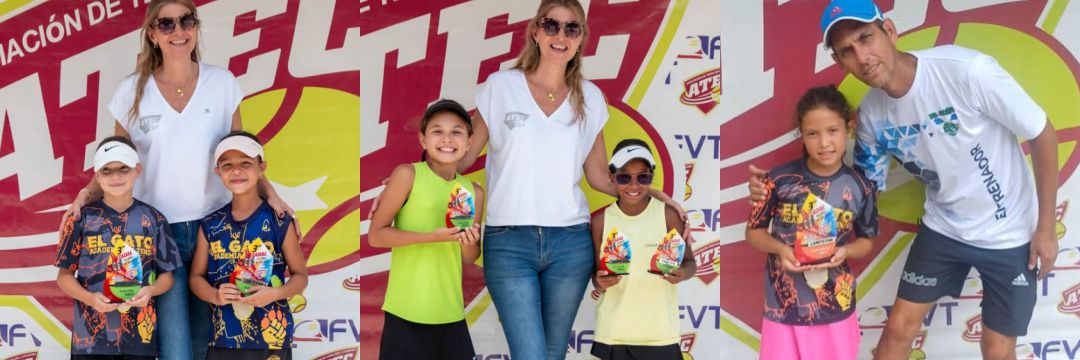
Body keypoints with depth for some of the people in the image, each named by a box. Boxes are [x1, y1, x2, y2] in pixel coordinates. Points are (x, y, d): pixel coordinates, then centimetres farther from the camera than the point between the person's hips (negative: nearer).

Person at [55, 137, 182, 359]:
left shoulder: (154, 219, 5)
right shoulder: (82, 218, 1)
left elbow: (167, 275, 8)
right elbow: (64, 275, 4)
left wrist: (150, 290, -14)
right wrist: (90, 298, -14)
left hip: (140, 335, 1)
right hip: (91, 335, -1)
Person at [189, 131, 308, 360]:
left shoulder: (279, 222, -4)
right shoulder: (210, 226, 6)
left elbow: (300, 275, 2)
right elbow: (196, 276, 12)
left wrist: (275, 293, -17)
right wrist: (215, 296, -9)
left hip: (271, 339, -3)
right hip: (223, 339, 3)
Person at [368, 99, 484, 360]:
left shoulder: (474, 192, 8)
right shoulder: (407, 174, -6)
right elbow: (376, 235, -7)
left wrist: (471, 244, -9)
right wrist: (432, 236, -18)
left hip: (451, 313, 5)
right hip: (407, 312, -5)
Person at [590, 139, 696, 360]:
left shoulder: (668, 215, -5)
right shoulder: (601, 221, 0)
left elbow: (690, 262, 4)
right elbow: (597, 279, 6)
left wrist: (682, 274, -18)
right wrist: (600, 282, -16)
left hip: (660, 333, -1)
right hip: (613, 334, 1)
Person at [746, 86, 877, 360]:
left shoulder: (859, 187, -4)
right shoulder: (780, 179, -9)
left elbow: (866, 241, 8)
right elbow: (753, 231, 1)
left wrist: (845, 251, -13)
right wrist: (779, 248, -18)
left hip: (835, 307, 2)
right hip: (784, 306, -1)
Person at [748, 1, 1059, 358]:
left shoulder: (967, 70, -30)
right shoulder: (871, 114, -13)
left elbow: (1042, 134, -17)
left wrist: (1045, 227, -12)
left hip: (1010, 233, -3)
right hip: (943, 228, 4)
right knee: (899, 328, 6)